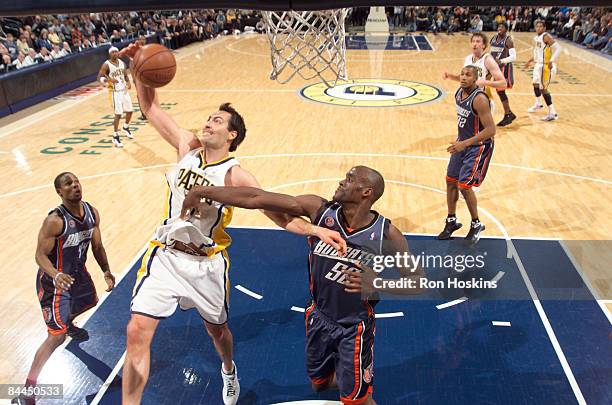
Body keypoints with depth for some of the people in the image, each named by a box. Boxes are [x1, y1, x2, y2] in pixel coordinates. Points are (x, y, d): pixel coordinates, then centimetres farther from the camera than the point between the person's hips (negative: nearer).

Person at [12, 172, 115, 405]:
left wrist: (106, 270, -8)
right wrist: (56, 275, -45)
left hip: (78, 272, 8)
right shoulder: (55, 221, -29)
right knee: (56, 336, -11)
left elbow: (97, 246, 3)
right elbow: (40, 255, -26)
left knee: (90, 301, 34)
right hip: (55, 280, -8)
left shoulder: (92, 213, -8)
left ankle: (68, 324, 67)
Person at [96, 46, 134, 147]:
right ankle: (115, 137, -2)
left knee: (130, 110, 16)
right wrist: (109, 80, -33)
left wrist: (128, 82, -4)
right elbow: (99, 77, -14)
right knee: (118, 114, -12)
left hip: (124, 90, 7)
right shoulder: (106, 65, -12)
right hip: (115, 92, -7)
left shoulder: (122, 63, 6)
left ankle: (126, 128, 42)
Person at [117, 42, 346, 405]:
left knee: (217, 329, 19)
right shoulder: (187, 147, -5)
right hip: (165, 254, 3)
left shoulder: (236, 176, -17)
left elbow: (280, 215, -21)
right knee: (138, 331, -5)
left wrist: (317, 230, -36)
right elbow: (151, 107, 0)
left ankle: (229, 370, 55)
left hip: (207, 263, -2)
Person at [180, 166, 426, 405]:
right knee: (319, 383, 24)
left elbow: (417, 281, -12)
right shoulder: (320, 210, -16)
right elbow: (257, 198, -18)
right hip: (318, 318, 4)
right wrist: (203, 192, -19)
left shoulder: (387, 234, -20)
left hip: (354, 328, -3)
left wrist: (378, 285, -30)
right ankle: (349, 380, 56)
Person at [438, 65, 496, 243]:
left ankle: (476, 224, 12)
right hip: (462, 143, 8)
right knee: (450, 181, 10)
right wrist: (460, 141, 18)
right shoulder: (459, 93, 1)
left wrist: (465, 143, -30)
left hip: (479, 146, -8)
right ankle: (451, 221, 27)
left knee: (464, 185, -11)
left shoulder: (479, 99, -25)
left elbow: (490, 130, -27)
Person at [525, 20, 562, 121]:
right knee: (535, 84, 28)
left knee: (543, 89, -13)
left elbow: (558, 48, -23)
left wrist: (551, 61, -32)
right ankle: (538, 104, 53)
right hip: (538, 64, 10)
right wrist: (531, 60, 29)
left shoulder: (546, 36, -17)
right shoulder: (536, 38, 10)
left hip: (546, 66, -10)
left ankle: (553, 113, -10)